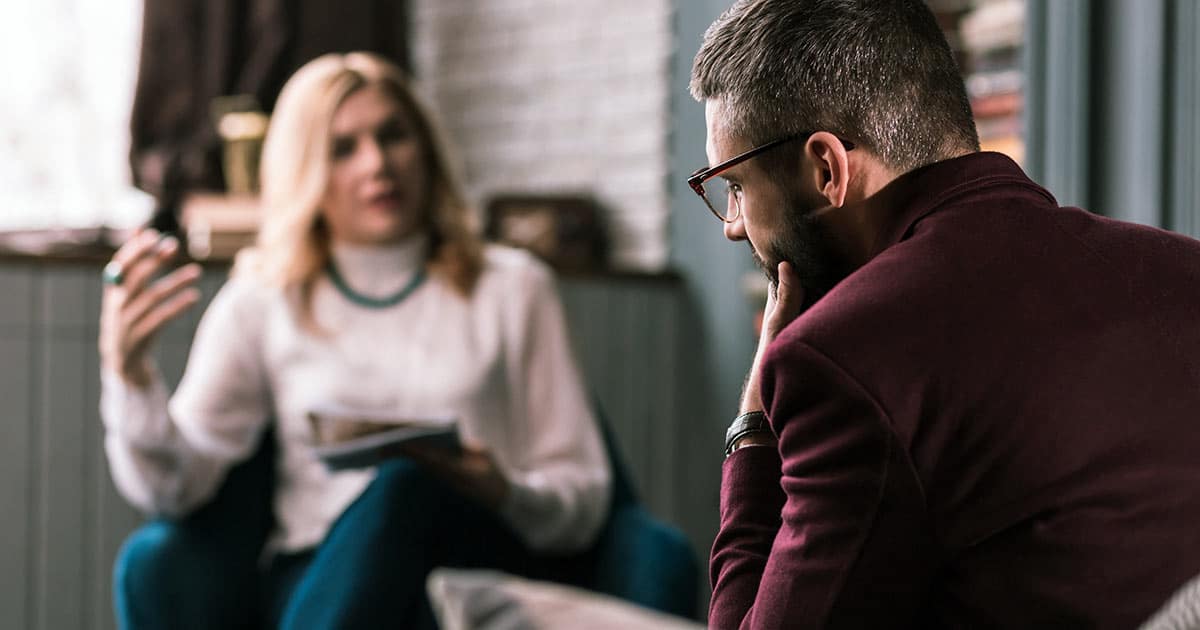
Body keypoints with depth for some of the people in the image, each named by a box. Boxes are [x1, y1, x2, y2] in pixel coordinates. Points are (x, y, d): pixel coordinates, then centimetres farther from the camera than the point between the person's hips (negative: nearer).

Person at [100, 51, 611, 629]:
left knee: (409, 486, -36)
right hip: (320, 582, 1)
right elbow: (174, 487, 2)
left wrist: (504, 496, -12)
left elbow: (584, 499, 11)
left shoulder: (511, 289, 15)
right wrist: (127, 370, -18)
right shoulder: (262, 301, 14)